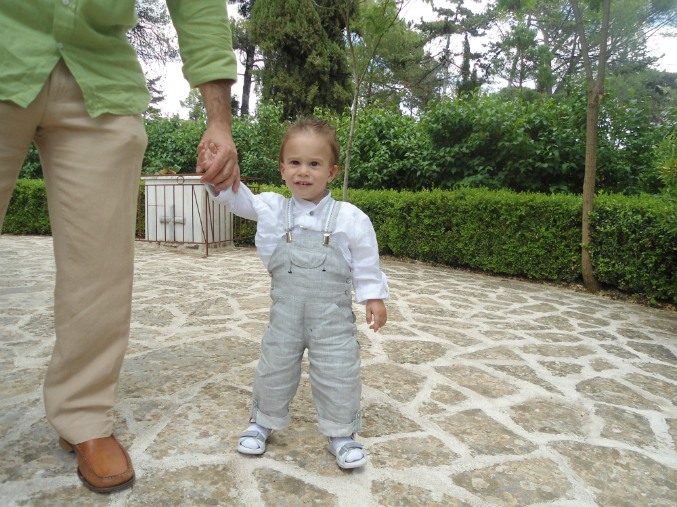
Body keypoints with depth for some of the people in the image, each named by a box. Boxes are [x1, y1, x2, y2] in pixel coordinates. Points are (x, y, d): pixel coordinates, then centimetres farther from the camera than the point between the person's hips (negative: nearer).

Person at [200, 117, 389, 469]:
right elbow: (237, 197, -3)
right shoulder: (273, 209, 0)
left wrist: (374, 299, -2)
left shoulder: (349, 218, -7)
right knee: (275, 367, 14)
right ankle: (263, 420, 38)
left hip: (333, 315, -1)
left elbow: (366, 263, -2)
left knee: (337, 373, 5)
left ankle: (341, 432, 28)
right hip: (286, 313, 2)